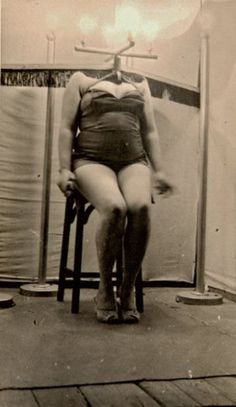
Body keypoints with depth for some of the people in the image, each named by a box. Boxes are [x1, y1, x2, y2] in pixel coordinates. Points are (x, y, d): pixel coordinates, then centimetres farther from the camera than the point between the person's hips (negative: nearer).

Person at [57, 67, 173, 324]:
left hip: (134, 161, 3)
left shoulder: (139, 83, 23)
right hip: (92, 161, -2)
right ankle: (105, 290, -15)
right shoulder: (81, 79, 15)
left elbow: (150, 131, 20)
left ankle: (128, 290, -17)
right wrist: (65, 169, -5)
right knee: (115, 208, -34)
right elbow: (67, 127, 7)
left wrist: (158, 171, 8)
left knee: (141, 207, -32)